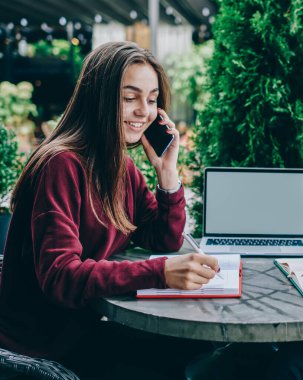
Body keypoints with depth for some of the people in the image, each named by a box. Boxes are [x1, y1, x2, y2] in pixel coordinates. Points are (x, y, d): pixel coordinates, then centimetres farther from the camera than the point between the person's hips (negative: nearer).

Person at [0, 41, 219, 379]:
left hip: (83, 318, 8)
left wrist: (167, 171, -8)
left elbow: (166, 243, 5)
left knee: (199, 346, -2)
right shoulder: (62, 165, -21)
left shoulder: (123, 167, 5)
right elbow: (58, 275, -29)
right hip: (40, 334, -7)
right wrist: (160, 273, -39)